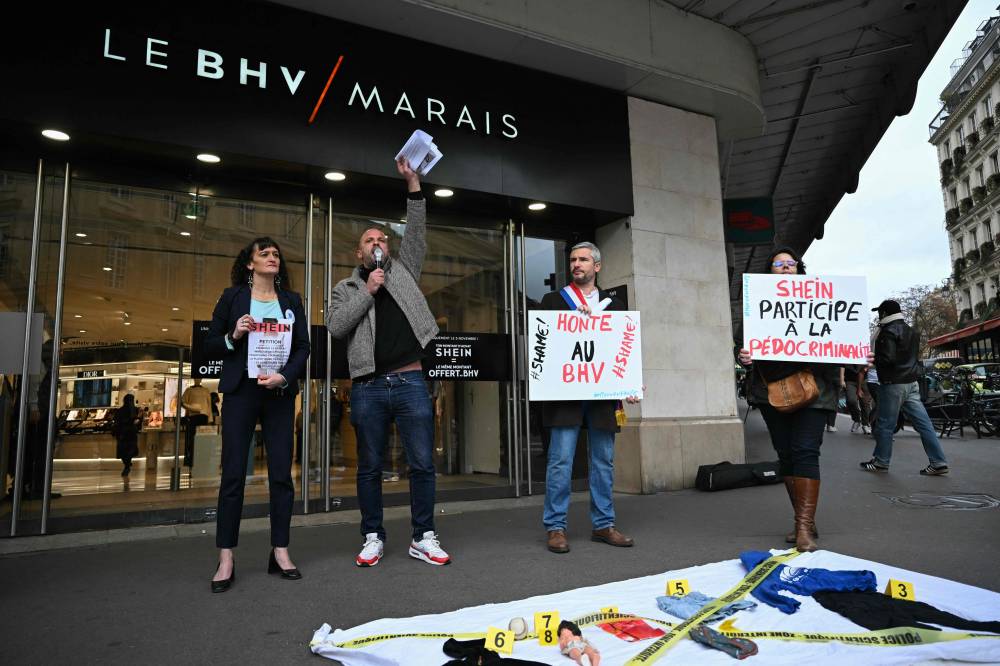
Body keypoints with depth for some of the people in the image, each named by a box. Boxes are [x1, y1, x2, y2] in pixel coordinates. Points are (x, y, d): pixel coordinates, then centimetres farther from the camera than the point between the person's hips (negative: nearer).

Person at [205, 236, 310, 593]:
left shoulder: (291, 300, 11)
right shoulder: (232, 297, 7)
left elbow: (303, 347, 5)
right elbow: (210, 345, 7)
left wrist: (284, 376, -10)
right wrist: (233, 336, -13)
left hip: (280, 393, 2)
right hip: (241, 391, -2)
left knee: (282, 473, 1)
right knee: (233, 473, -3)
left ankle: (280, 552, 11)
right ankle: (226, 560, 4)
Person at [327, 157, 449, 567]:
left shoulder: (403, 271, 17)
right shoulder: (346, 288, 13)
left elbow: (416, 233, 8)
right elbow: (335, 327, -3)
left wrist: (412, 183, 2)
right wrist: (368, 291, -7)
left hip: (411, 383, 1)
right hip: (368, 388, 0)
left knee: (422, 464, 1)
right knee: (370, 467, 8)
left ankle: (423, 538, 13)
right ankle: (373, 538, 21)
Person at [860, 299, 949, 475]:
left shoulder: (889, 331, -13)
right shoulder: (911, 332, 16)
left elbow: (887, 359, -20)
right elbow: (915, 357, 21)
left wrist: (872, 360, -6)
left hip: (893, 384, -9)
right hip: (912, 383, 9)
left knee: (885, 424, 1)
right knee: (923, 423, 6)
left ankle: (880, 462, 8)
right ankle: (938, 462, 6)